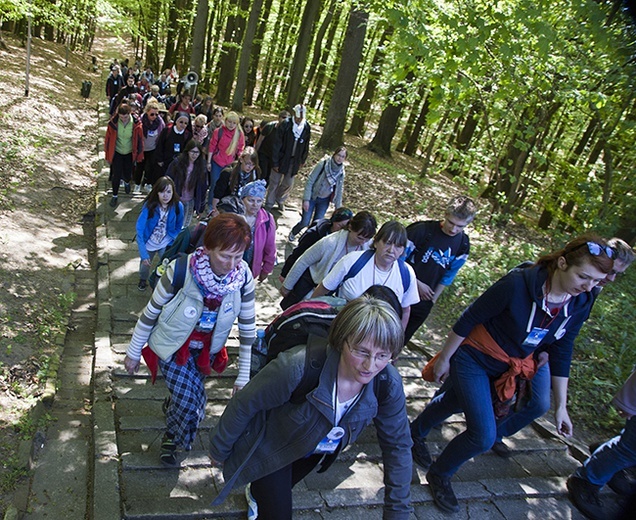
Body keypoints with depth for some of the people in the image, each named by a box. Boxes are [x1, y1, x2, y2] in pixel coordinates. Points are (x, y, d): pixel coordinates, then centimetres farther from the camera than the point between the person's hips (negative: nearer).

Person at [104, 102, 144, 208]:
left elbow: (140, 140, -8)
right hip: (116, 153, -1)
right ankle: (114, 196, 22)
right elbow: (108, 139, -8)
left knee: (127, 174, 15)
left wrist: (139, 156, -1)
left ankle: (127, 182, 53)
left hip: (129, 154, 1)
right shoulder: (113, 123, -20)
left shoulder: (136, 124, -21)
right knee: (116, 176, -1)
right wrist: (107, 156, -1)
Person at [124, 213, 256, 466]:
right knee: (192, 408, -11)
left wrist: (243, 376, -4)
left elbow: (247, 327, -9)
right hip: (173, 347, -3)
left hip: (206, 350, 4)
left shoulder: (243, 276, -20)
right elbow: (151, 312, -14)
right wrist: (133, 352, -2)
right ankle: (173, 436, 25)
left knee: (188, 400, 20)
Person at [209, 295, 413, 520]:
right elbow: (244, 404, -26)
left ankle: (258, 493, 64)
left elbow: (398, 446, -12)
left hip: (319, 450, 5)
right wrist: (219, 450, -11)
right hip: (271, 446, -5)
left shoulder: (388, 384, -28)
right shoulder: (300, 367, -42)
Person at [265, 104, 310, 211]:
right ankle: (269, 204, 25)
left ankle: (280, 200, 40)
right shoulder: (285, 126, -18)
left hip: (294, 161, 3)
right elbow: (276, 145, -14)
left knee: (288, 184, 13)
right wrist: (275, 162, -13)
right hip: (281, 159, -3)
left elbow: (305, 146, 7)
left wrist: (302, 160, 11)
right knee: (274, 182, 8)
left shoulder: (306, 128, -6)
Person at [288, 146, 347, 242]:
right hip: (312, 196, -3)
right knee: (305, 222, -3)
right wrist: (306, 199, -20)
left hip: (324, 201, 4)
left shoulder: (341, 172, -5)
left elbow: (339, 190, 4)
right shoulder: (323, 163, -19)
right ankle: (293, 233, 28)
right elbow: (310, 180, -17)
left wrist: (338, 207, 3)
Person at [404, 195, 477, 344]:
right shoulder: (423, 230, -17)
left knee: (401, 339, 16)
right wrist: (417, 284, -14)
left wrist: (433, 298, 6)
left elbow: (448, 275, 6)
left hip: (424, 302, 3)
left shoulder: (463, 244, -3)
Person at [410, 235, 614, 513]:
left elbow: (561, 353, 0)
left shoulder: (580, 303, -12)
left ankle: (416, 433, 54)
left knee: (456, 402, 25)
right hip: (474, 358, -6)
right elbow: (468, 320, -22)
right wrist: (444, 358, -12)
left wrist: (561, 406, 2)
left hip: (512, 365, 6)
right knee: (482, 436, -8)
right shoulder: (518, 284, -32)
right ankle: (439, 474, 21)